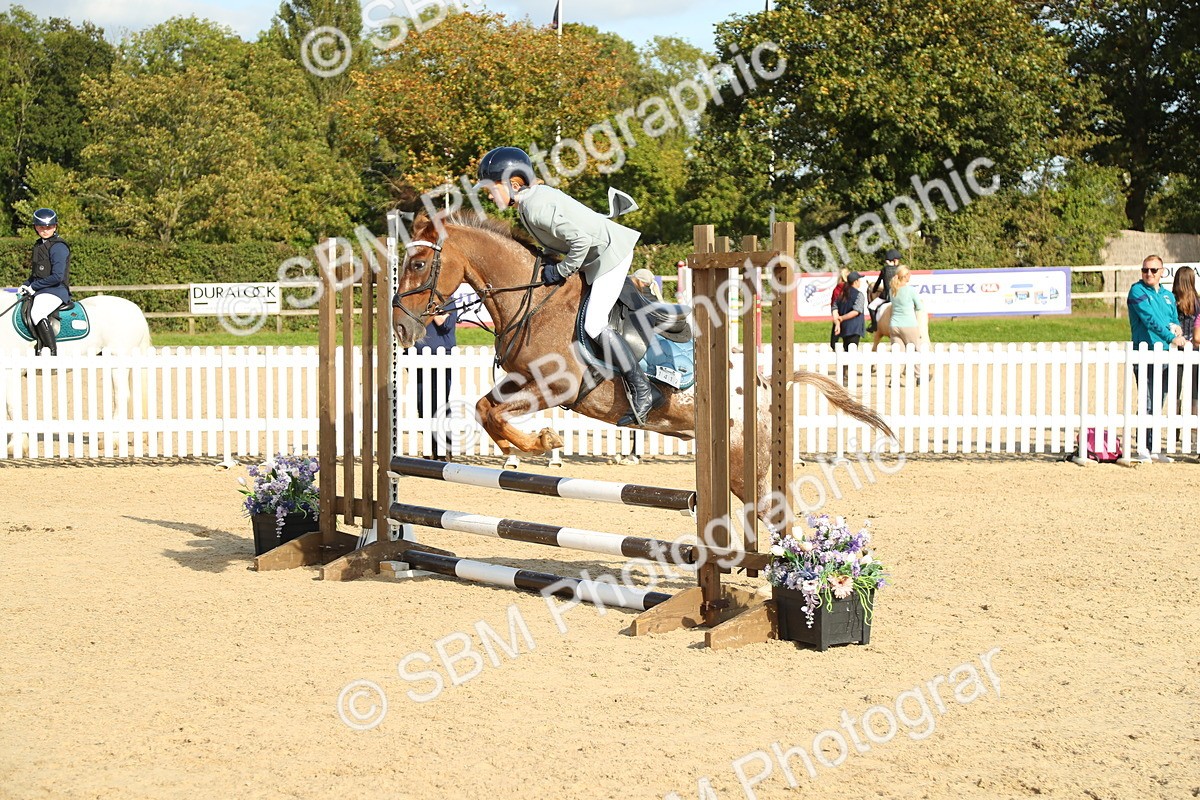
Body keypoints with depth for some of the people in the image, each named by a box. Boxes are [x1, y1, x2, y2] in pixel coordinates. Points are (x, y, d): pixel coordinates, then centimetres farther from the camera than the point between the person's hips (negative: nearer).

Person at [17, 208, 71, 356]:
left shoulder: (58, 247, -12)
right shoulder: (39, 245, 17)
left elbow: (57, 276, -20)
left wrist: (33, 287, -12)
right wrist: (26, 285, 7)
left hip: (55, 290, -10)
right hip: (40, 291, 10)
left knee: (37, 313, -32)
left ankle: (53, 352, -31)